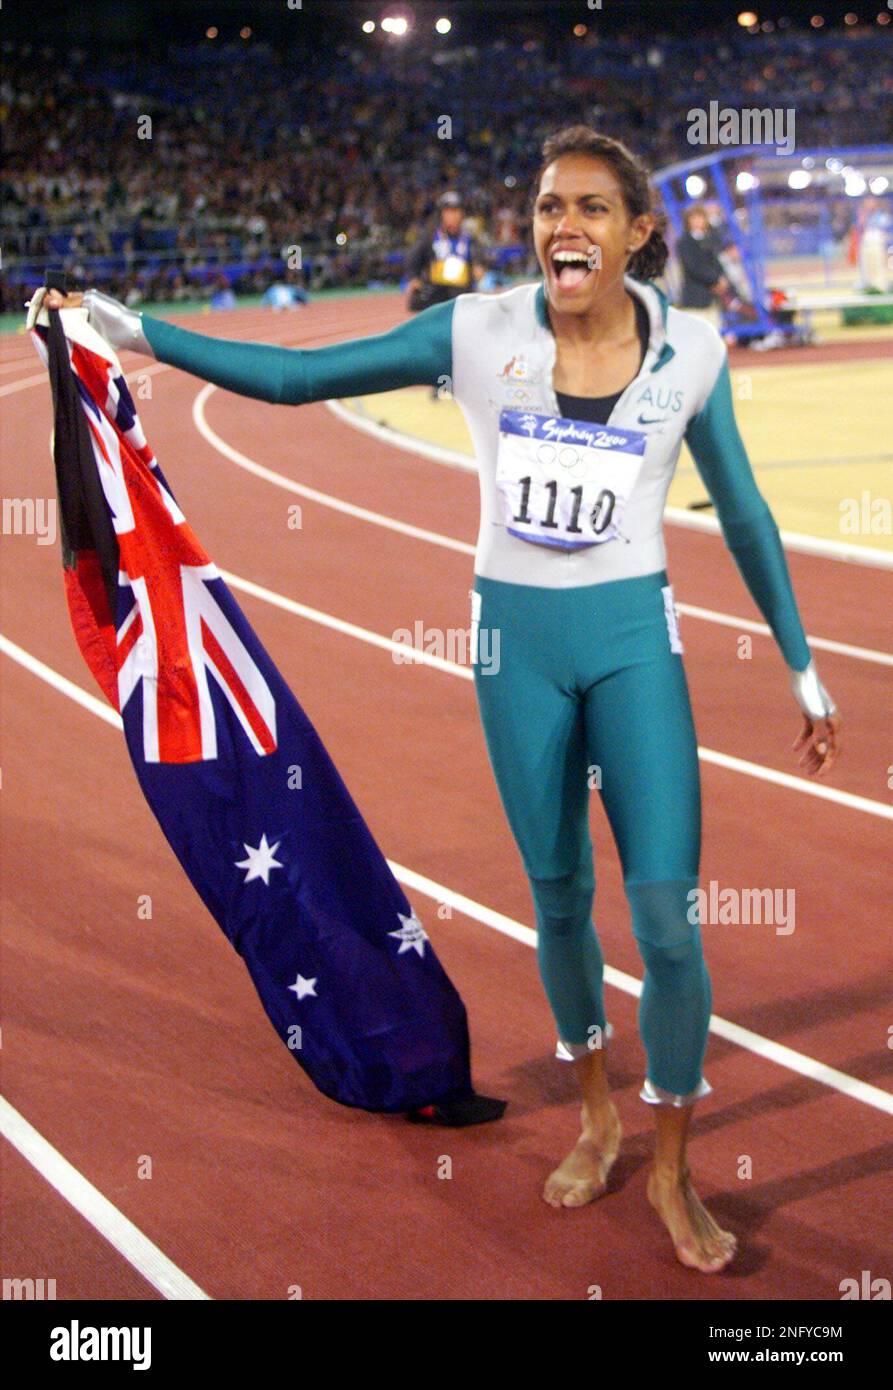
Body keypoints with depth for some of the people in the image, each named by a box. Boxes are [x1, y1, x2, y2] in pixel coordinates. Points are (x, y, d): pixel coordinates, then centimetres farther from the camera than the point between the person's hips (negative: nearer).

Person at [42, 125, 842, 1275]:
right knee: (558, 899, 12)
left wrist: (804, 671, 9)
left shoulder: (688, 352, -4)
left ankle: (671, 1169, 14)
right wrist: (141, 333, -7)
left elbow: (743, 514, 6)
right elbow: (296, 378, -2)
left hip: (633, 637, -1)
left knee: (666, 916, -7)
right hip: (515, 635, 1)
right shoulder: (479, 331, -6)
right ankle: (597, 1114, 36)